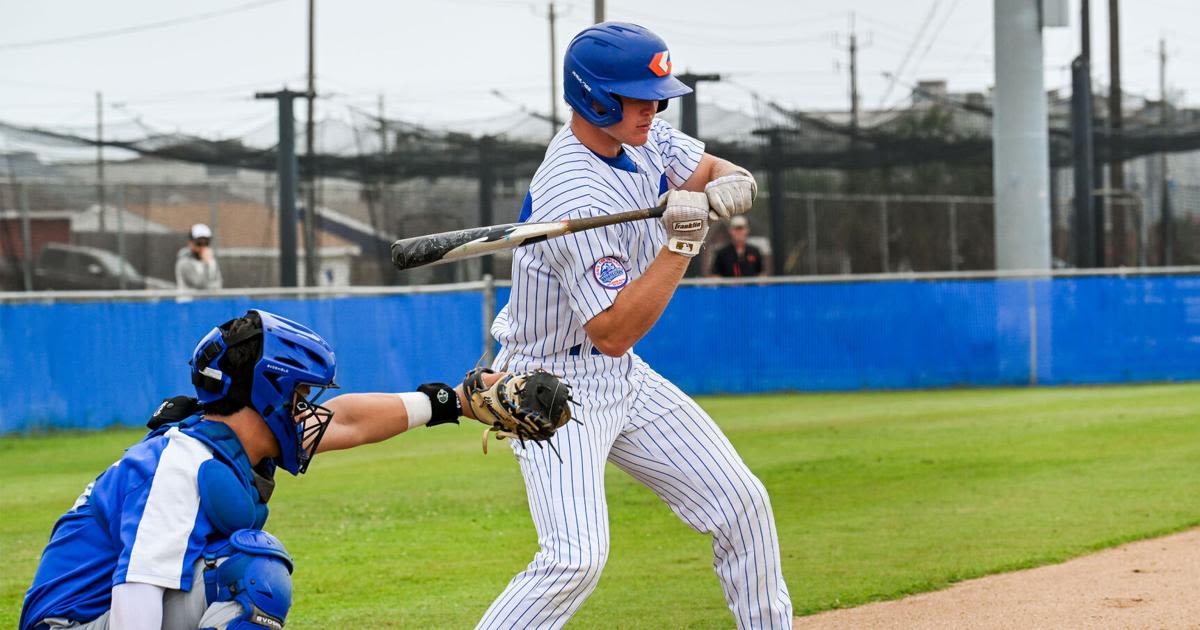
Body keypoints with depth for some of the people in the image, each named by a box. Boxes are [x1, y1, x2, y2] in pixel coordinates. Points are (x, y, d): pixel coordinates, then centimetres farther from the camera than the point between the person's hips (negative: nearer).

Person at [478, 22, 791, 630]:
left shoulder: (637, 134, -3)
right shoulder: (577, 199, -29)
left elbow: (714, 171, 7)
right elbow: (613, 332, -27)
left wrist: (727, 187, -18)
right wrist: (682, 241, -33)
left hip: (623, 377, 9)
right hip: (555, 388, -9)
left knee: (742, 504, 7)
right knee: (577, 555, -24)